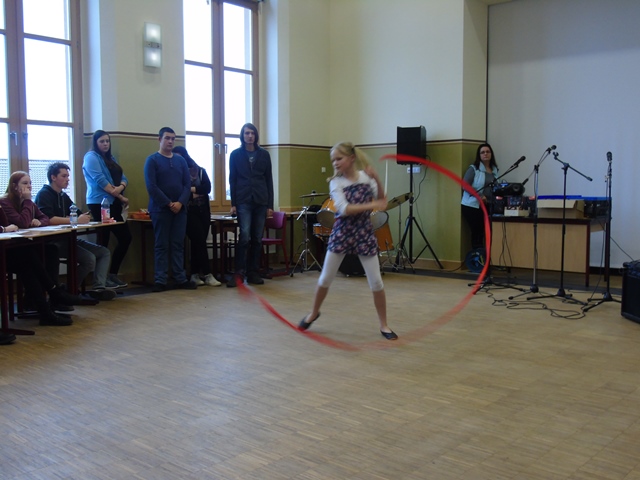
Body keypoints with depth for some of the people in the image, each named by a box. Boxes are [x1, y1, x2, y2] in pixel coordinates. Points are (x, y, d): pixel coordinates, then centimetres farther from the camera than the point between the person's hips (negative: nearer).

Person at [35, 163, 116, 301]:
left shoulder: (63, 196, 19)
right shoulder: (44, 194, -9)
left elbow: (76, 214, 16)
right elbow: (48, 219, -24)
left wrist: (84, 217, -9)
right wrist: (77, 220, -24)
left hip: (67, 238, 10)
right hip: (53, 241, -10)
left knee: (104, 252, 0)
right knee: (89, 258, -26)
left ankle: (99, 287, -18)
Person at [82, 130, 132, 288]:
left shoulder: (111, 159, 20)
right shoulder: (91, 156, -4)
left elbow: (123, 178, 11)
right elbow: (100, 180, -15)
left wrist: (120, 188, -14)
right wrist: (121, 197, -13)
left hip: (113, 204, 8)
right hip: (100, 204, -8)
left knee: (125, 237, 5)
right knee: (103, 241, -6)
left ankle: (112, 274, 15)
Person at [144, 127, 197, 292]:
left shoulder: (181, 160, 11)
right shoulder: (152, 160, -2)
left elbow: (187, 184, 6)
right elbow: (151, 187, -10)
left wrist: (180, 202, -9)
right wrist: (169, 203, -13)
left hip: (179, 209, 4)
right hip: (160, 209, -4)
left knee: (178, 244, 6)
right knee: (161, 245, 0)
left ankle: (181, 279, 10)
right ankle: (160, 280, 4)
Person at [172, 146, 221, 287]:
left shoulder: (200, 171, 10)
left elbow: (208, 188, -2)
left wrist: (191, 189, -11)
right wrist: (193, 192, -12)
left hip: (203, 210, 3)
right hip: (188, 212, -3)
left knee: (198, 242, 2)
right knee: (199, 240, -12)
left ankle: (195, 274, 10)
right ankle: (207, 274, -10)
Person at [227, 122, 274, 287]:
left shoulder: (264, 154, 8)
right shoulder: (236, 154, 5)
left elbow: (269, 180, 9)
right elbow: (232, 180, 5)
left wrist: (270, 205, 3)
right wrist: (233, 204, -3)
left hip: (261, 201, 2)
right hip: (243, 201, -2)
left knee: (257, 238, 4)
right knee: (245, 236, -14)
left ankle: (253, 272, 12)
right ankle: (239, 273, -8)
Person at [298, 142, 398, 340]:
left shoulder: (366, 176, 0)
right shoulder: (336, 182, -7)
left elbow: (382, 201, -6)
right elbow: (344, 209, -21)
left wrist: (376, 179, -18)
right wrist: (372, 205, -27)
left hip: (364, 232, 1)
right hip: (342, 232, 0)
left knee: (375, 281, 0)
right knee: (325, 278, 8)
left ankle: (384, 325, 15)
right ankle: (314, 313, 33)